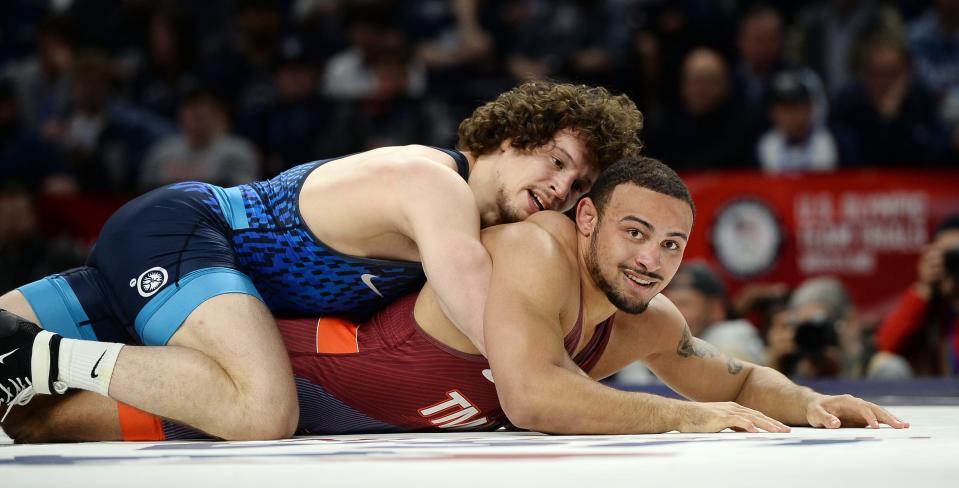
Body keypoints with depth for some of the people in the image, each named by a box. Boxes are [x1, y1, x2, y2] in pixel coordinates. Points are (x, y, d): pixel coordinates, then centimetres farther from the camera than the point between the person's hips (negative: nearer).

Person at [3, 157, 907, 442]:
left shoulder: (647, 322, -6)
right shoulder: (532, 252, -30)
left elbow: (734, 378, 11)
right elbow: (536, 396, -43)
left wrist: (811, 405, -10)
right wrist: (689, 417, -36)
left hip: (356, 428, 8)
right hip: (294, 365, -8)